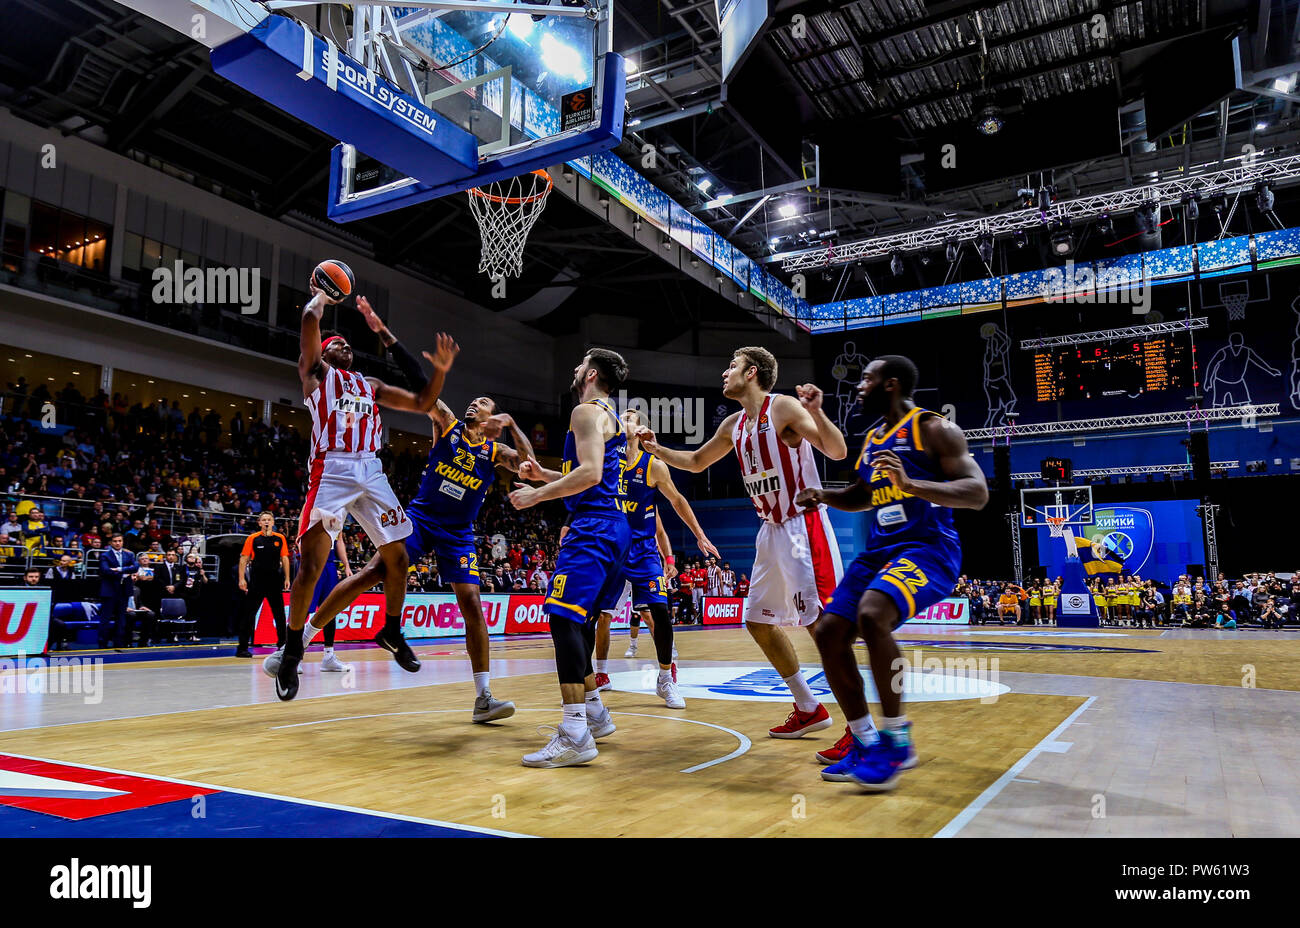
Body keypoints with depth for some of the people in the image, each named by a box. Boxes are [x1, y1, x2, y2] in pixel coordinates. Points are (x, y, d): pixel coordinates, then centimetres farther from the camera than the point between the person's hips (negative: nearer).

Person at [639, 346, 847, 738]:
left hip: (803, 526, -9)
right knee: (758, 621, 11)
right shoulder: (734, 424, 11)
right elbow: (696, 462, 26)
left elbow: (837, 452, -21)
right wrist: (657, 450, 15)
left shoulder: (783, 407, -12)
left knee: (822, 624, -13)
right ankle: (809, 709, 22)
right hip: (772, 531, 9)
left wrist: (816, 412, -36)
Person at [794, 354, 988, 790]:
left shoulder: (934, 429, -7)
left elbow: (977, 493, -16)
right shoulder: (872, 437, 16)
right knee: (828, 632, -3)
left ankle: (897, 740, -17)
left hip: (928, 548, -8)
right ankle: (863, 741, 10)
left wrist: (911, 484, -30)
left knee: (871, 615, -33)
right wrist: (823, 497, 11)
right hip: (879, 550, 8)